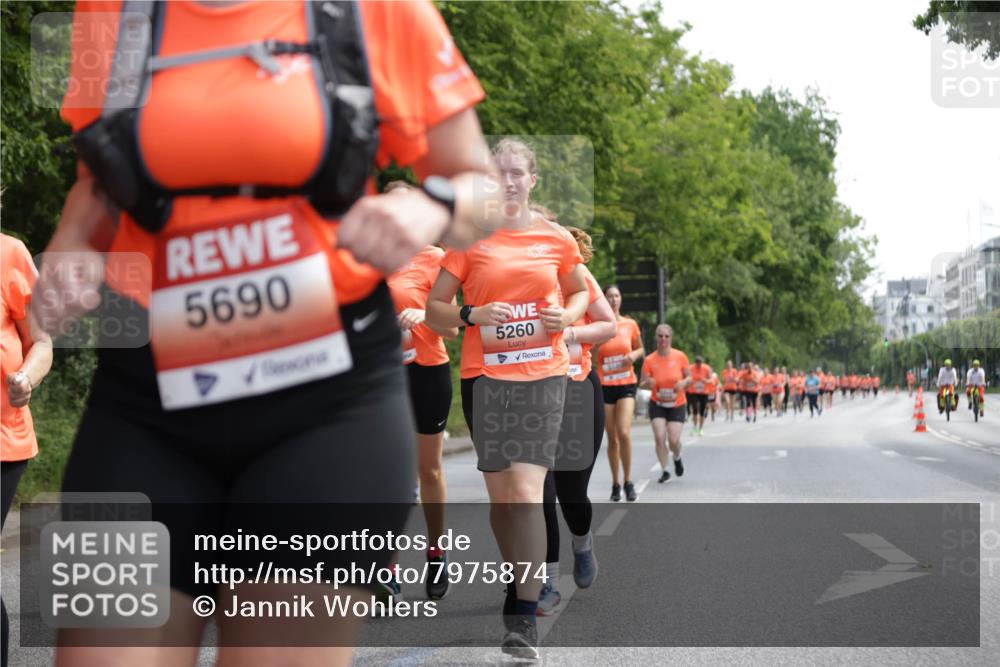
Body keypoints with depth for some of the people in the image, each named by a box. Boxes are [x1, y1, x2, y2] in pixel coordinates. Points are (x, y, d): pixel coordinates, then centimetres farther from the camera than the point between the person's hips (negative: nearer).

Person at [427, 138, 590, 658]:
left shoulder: (556, 238, 6)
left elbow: (580, 291, 22)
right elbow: (434, 308, 5)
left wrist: (567, 315, 0)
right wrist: (472, 315, -15)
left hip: (543, 375, -1)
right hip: (485, 375, 1)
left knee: (526, 489, -13)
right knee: (500, 491, 8)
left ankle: (525, 615, -13)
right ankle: (520, 582, 29)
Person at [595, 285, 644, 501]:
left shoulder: (630, 324, 4)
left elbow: (641, 349, 16)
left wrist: (634, 355, -3)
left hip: (627, 384, 0)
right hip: (604, 385, 0)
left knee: (624, 433, -15)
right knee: (612, 437, 3)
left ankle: (628, 482, -4)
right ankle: (615, 483, 15)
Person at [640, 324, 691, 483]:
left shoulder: (680, 357, -8)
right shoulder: (649, 360, -8)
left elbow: (690, 378, 3)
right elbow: (642, 384, -3)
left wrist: (684, 382, -21)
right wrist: (648, 383, -27)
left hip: (677, 405, 0)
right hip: (657, 404, 0)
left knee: (673, 440, -8)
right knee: (659, 437, -12)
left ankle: (677, 458, 28)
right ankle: (664, 470, 5)